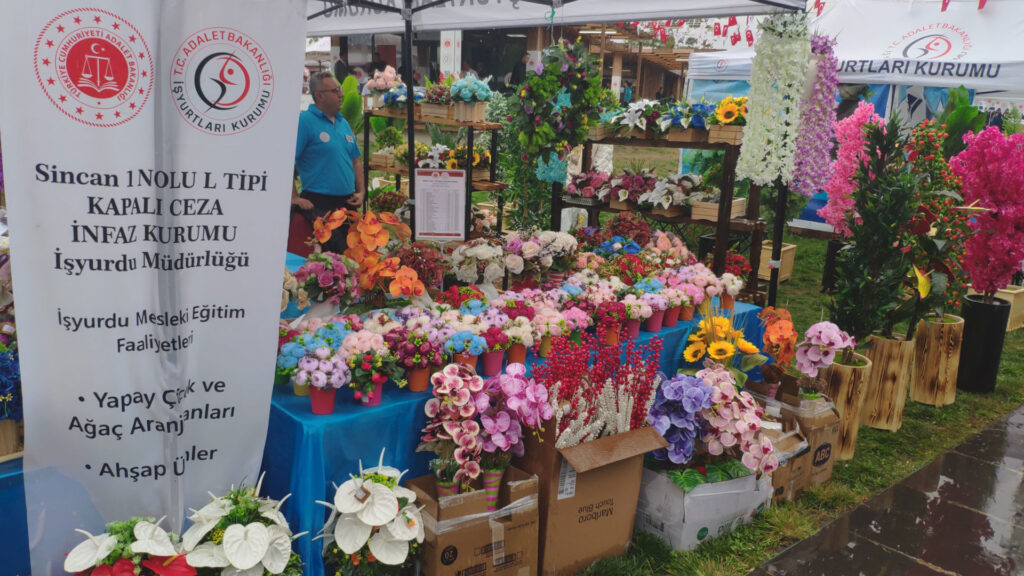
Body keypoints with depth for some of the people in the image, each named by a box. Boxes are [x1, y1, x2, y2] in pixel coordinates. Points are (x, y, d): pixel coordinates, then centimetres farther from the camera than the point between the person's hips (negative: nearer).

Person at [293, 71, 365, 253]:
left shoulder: (343, 123, 14)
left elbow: (355, 162, 21)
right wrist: (295, 198, -15)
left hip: (347, 203, 7)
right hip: (318, 204, -7)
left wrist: (361, 192, 9)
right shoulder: (304, 121, -8)